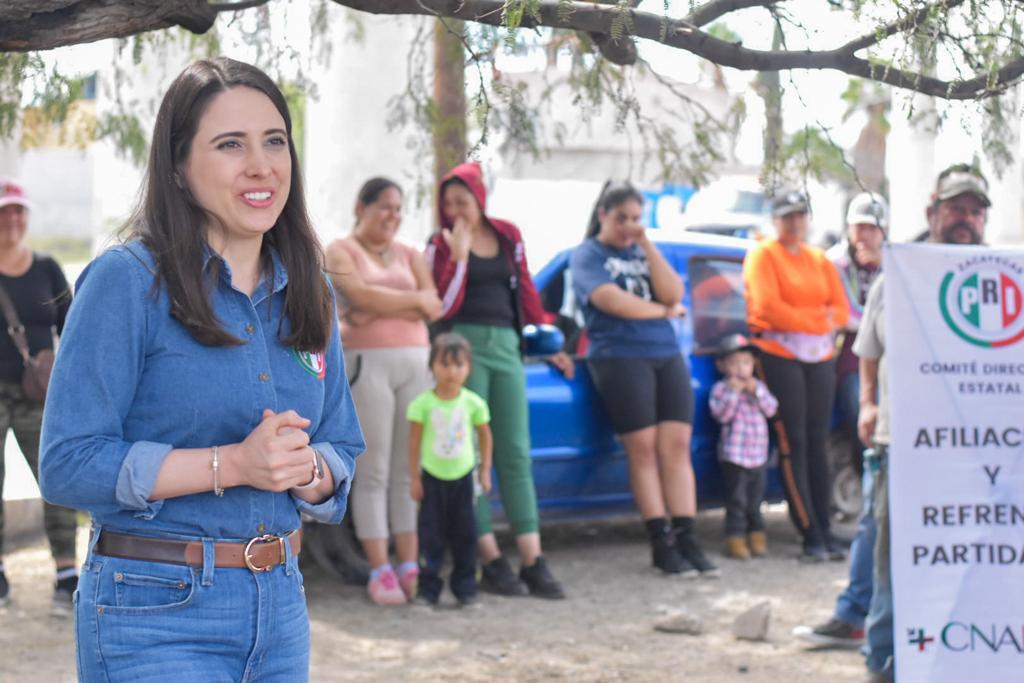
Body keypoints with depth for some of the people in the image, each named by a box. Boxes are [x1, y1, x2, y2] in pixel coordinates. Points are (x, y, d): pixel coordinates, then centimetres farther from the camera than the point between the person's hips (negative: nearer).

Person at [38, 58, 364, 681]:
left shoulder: (309, 293, 8)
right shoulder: (127, 280, -9)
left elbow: (342, 455, 12)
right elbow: (68, 465, -15)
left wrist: (304, 467, -11)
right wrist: (234, 463, -21)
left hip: (281, 605, 6)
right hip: (156, 611, -6)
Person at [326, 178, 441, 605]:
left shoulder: (410, 256, 18)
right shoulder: (341, 252, 6)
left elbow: (433, 308, 3)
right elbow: (361, 295, -12)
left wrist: (379, 309, -8)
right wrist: (413, 300, -3)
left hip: (415, 362, 4)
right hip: (368, 362, -4)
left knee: (410, 471, 1)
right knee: (373, 472, -6)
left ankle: (410, 568, 3)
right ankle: (379, 572, -6)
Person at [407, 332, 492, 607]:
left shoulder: (473, 403, -4)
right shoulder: (423, 403, -9)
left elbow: (485, 436, 7)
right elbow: (414, 441, -4)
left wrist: (485, 470, 6)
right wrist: (414, 477, -4)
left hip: (463, 475, 2)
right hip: (432, 476, -2)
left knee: (465, 533, 5)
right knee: (431, 534, 0)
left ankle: (465, 587, 15)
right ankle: (428, 588, 5)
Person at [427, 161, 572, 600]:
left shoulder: (508, 236, 12)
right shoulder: (442, 245, 1)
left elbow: (526, 293, 18)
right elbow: (444, 306, -9)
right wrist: (459, 254, -16)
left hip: (506, 345, 4)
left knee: (515, 452, 1)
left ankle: (532, 560, 0)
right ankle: (491, 560, -1)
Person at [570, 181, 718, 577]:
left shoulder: (642, 253, 20)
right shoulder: (587, 256, 4)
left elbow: (673, 294, 4)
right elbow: (612, 301, -11)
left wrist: (647, 245, -1)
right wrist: (664, 311, 1)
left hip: (667, 355, 5)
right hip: (619, 356, -5)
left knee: (677, 445, -3)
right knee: (643, 447, -8)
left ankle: (686, 538, -4)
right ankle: (661, 543, -6)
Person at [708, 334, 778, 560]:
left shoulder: (758, 386, 12)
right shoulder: (721, 388, -3)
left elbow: (771, 409, 1)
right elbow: (721, 414, -15)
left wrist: (757, 392, -11)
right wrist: (733, 393, -21)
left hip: (758, 454, 5)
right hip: (733, 455, -5)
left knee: (755, 501, 11)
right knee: (737, 501, -5)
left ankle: (757, 538, 19)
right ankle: (735, 539, -1)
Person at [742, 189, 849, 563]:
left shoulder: (820, 260, 17)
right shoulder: (763, 255, 0)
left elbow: (840, 309, 10)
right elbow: (768, 307, -12)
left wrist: (805, 319, -8)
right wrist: (817, 319, -6)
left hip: (819, 355, 5)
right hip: (779, 353, -5)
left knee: (817, 443, 5)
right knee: (794, 444, -6)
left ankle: (825, 530, 7)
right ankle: (811, 536, -6)